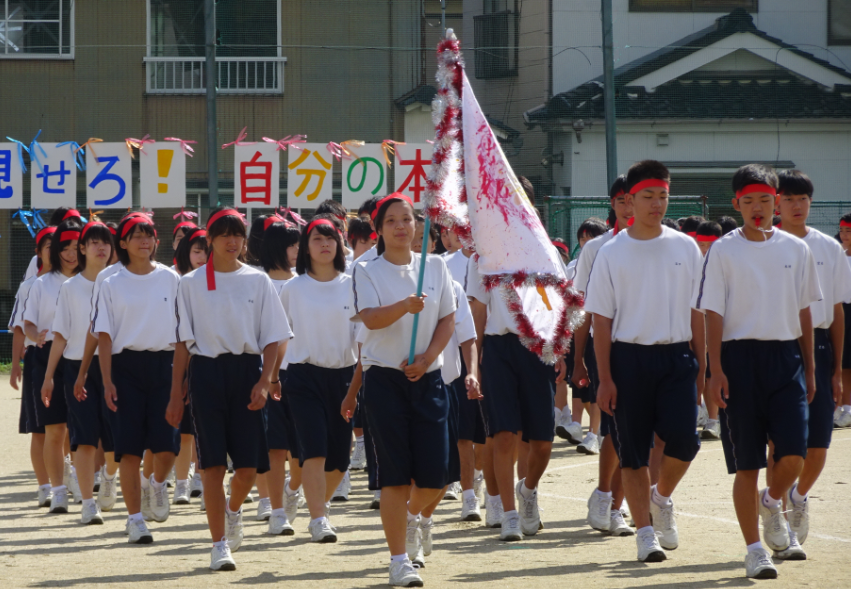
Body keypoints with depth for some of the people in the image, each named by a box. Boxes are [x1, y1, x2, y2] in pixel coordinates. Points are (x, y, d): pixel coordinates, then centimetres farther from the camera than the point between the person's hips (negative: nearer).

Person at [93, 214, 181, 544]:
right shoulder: (112, 285, 4)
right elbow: (104, 335, 1)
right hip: (126, 366, -1)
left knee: (167, 444, -8)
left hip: (164, 364, 1)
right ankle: (134, 518, 3)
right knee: (129, 448, -4)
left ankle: (157, 484, 25)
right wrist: (107, 380, -7)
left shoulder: (170, 280, 7)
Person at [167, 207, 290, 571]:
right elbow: (182, 341, 5)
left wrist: (265, 381, -8)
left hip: (246, 370, 1)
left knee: (249, 465, -1)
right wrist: (176, 394, 1)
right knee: (213, 464, -5)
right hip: (206, 372, -1)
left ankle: (233, 510, 32)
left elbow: (272, 337, 6)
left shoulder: (257, 281, 7)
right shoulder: (192, 283, 5)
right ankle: (220, 545, 1)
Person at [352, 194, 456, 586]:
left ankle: (411, 516, 33)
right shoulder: (367, 272, -2)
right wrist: (405, 306, -37)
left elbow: (447, 319, 7)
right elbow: (370, 318, -18)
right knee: (395, 474, -6)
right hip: (385, 377, -3)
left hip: (428, 378, 3)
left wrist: (427, 357, -9)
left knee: (435, 472, -1)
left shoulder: (434, 267, 9)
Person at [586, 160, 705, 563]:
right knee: (633, 450, 1)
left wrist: (702, 367, 5)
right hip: (629, 358, -1)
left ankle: (661, 497, 17)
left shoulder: (685, 248, 7)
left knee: (683, 438, -13)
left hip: (676, 356, 1)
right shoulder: (612, 253, 1)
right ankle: (644, 530, 11)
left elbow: (697, 312, 10)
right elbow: (601, 320, 1)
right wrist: (605, 378, -5)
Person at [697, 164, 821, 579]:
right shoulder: (722, 251, 0)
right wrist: (716, 370, -10)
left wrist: (809, 367, 11)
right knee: (746, 464, 0)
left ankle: (772, 503, 22)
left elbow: (804, 311, 14)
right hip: (740, 357, -2)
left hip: (785, 356, 2)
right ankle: (754, 549, 9)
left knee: (793, 454, -11)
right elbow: (713, 314, -2)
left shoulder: (796, 250, 8)